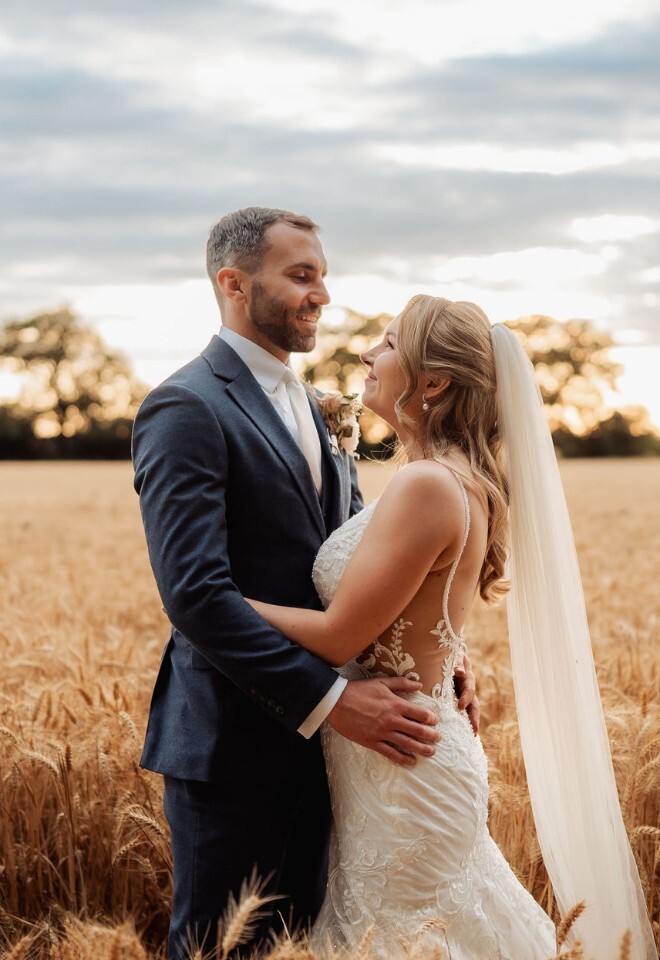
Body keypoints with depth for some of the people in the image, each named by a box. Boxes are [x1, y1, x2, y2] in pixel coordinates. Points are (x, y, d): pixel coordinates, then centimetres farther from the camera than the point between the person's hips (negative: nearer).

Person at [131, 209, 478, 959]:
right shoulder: (187, 410, -15)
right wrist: (330, 700, -25)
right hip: (232, 747, -8)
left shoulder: (306, 408, 15)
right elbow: (195, 593, -24)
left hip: (308, 736, 8)